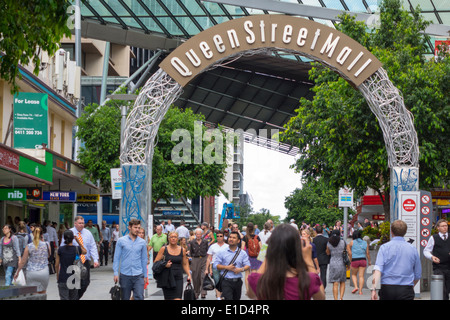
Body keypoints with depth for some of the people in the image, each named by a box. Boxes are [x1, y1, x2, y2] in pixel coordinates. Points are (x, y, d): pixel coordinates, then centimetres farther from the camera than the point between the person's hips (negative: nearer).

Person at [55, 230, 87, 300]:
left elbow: (57, 265, 0)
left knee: (64, 298, -4)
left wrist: (57, 275, 16)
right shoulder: (77, 249, -5)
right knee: (73, 298, 16)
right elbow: (85, 251, 20)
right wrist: (77, 240, 16)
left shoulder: (60, 250, -6)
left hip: (63, 278, -2)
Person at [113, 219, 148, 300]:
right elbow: (116, 258, 2)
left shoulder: (142, 242, 5)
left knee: (139, 297, -13)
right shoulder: (121, 241, 0)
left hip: (138, 275, 0)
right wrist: (116, 273, -5)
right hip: (125, 275, 0)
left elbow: (144, 260, 11)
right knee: (125, 298, 9)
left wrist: (145, 275, 11)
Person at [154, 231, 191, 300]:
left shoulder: (182, 250, 8)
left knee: (178, 298, -13)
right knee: (168, 298, 4)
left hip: (178, 278, 0)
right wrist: (164, 265, -17)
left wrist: (189, 275, 4)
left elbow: (185, 264, 16)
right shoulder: (163, 249, 2)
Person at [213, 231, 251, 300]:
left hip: (238, 281, 3)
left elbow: (248, 266, 6)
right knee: (228, 298, -15)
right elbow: (215, 265, 0)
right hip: (226, 281, -3)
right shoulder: (222, 252, 3)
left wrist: (241, 269, -15)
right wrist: (227, 267, -13)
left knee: (236, 298, 12)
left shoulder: (243, 253, 8)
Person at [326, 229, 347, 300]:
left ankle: (336, 298, -4)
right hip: (342, 263, 0)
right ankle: (341, 297, 1)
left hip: (333, 264, 0)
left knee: (335, 284, 1)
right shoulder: (343, 242, -5)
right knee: (342, 282, 14)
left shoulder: (329, 243, -3)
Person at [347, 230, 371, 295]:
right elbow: (367, 253, 4)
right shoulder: (365, 243, 6)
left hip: (355, 260, -2)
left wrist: (350, 260, 7)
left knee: (354, 275, 16)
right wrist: (369, 261, 13)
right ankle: (360, 290, -1)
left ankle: (356, 287, -2)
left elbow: (350, 253, -4)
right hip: (363, 260, 2)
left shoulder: (352, 242, -1)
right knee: (361, 276, 3)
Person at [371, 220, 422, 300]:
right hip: (406, 291, 0)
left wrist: (374, 288, -21)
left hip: (387, 289, 0)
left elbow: (377, 270, -15)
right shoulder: (413, 249, 4)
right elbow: (418, 275, 12)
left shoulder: (384, 247, -1)